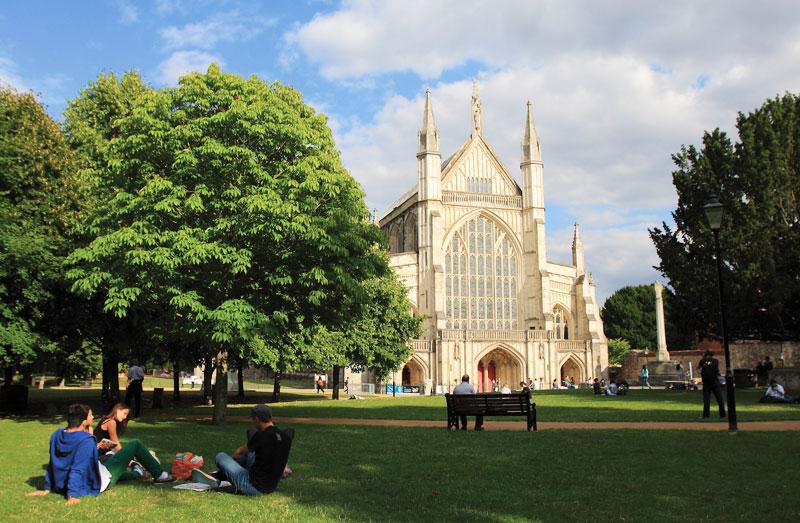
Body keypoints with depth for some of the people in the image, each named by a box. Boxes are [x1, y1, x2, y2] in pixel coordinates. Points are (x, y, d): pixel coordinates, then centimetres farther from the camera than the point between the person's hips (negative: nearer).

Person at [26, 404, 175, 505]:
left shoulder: (56, 436, -6)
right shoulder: (85, 441, -30)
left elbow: (53, 464, 4)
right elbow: (78, 469, -33)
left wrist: (47, 488, 11)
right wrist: (72, 495, -31)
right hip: (102, 483, -8)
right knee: (135, 444, 2)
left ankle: (138, 473, 64)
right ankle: (159, 475, 16)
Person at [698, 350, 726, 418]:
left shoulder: (703, 361, -2)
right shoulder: (716, 360, 2)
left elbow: (698, 367, 16)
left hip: (706, 383, -1)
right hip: (715, 382, 1)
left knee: (706, 398, 1)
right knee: (719, 398, 6)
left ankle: (705, 415, -4)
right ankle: (722, 414, 9)